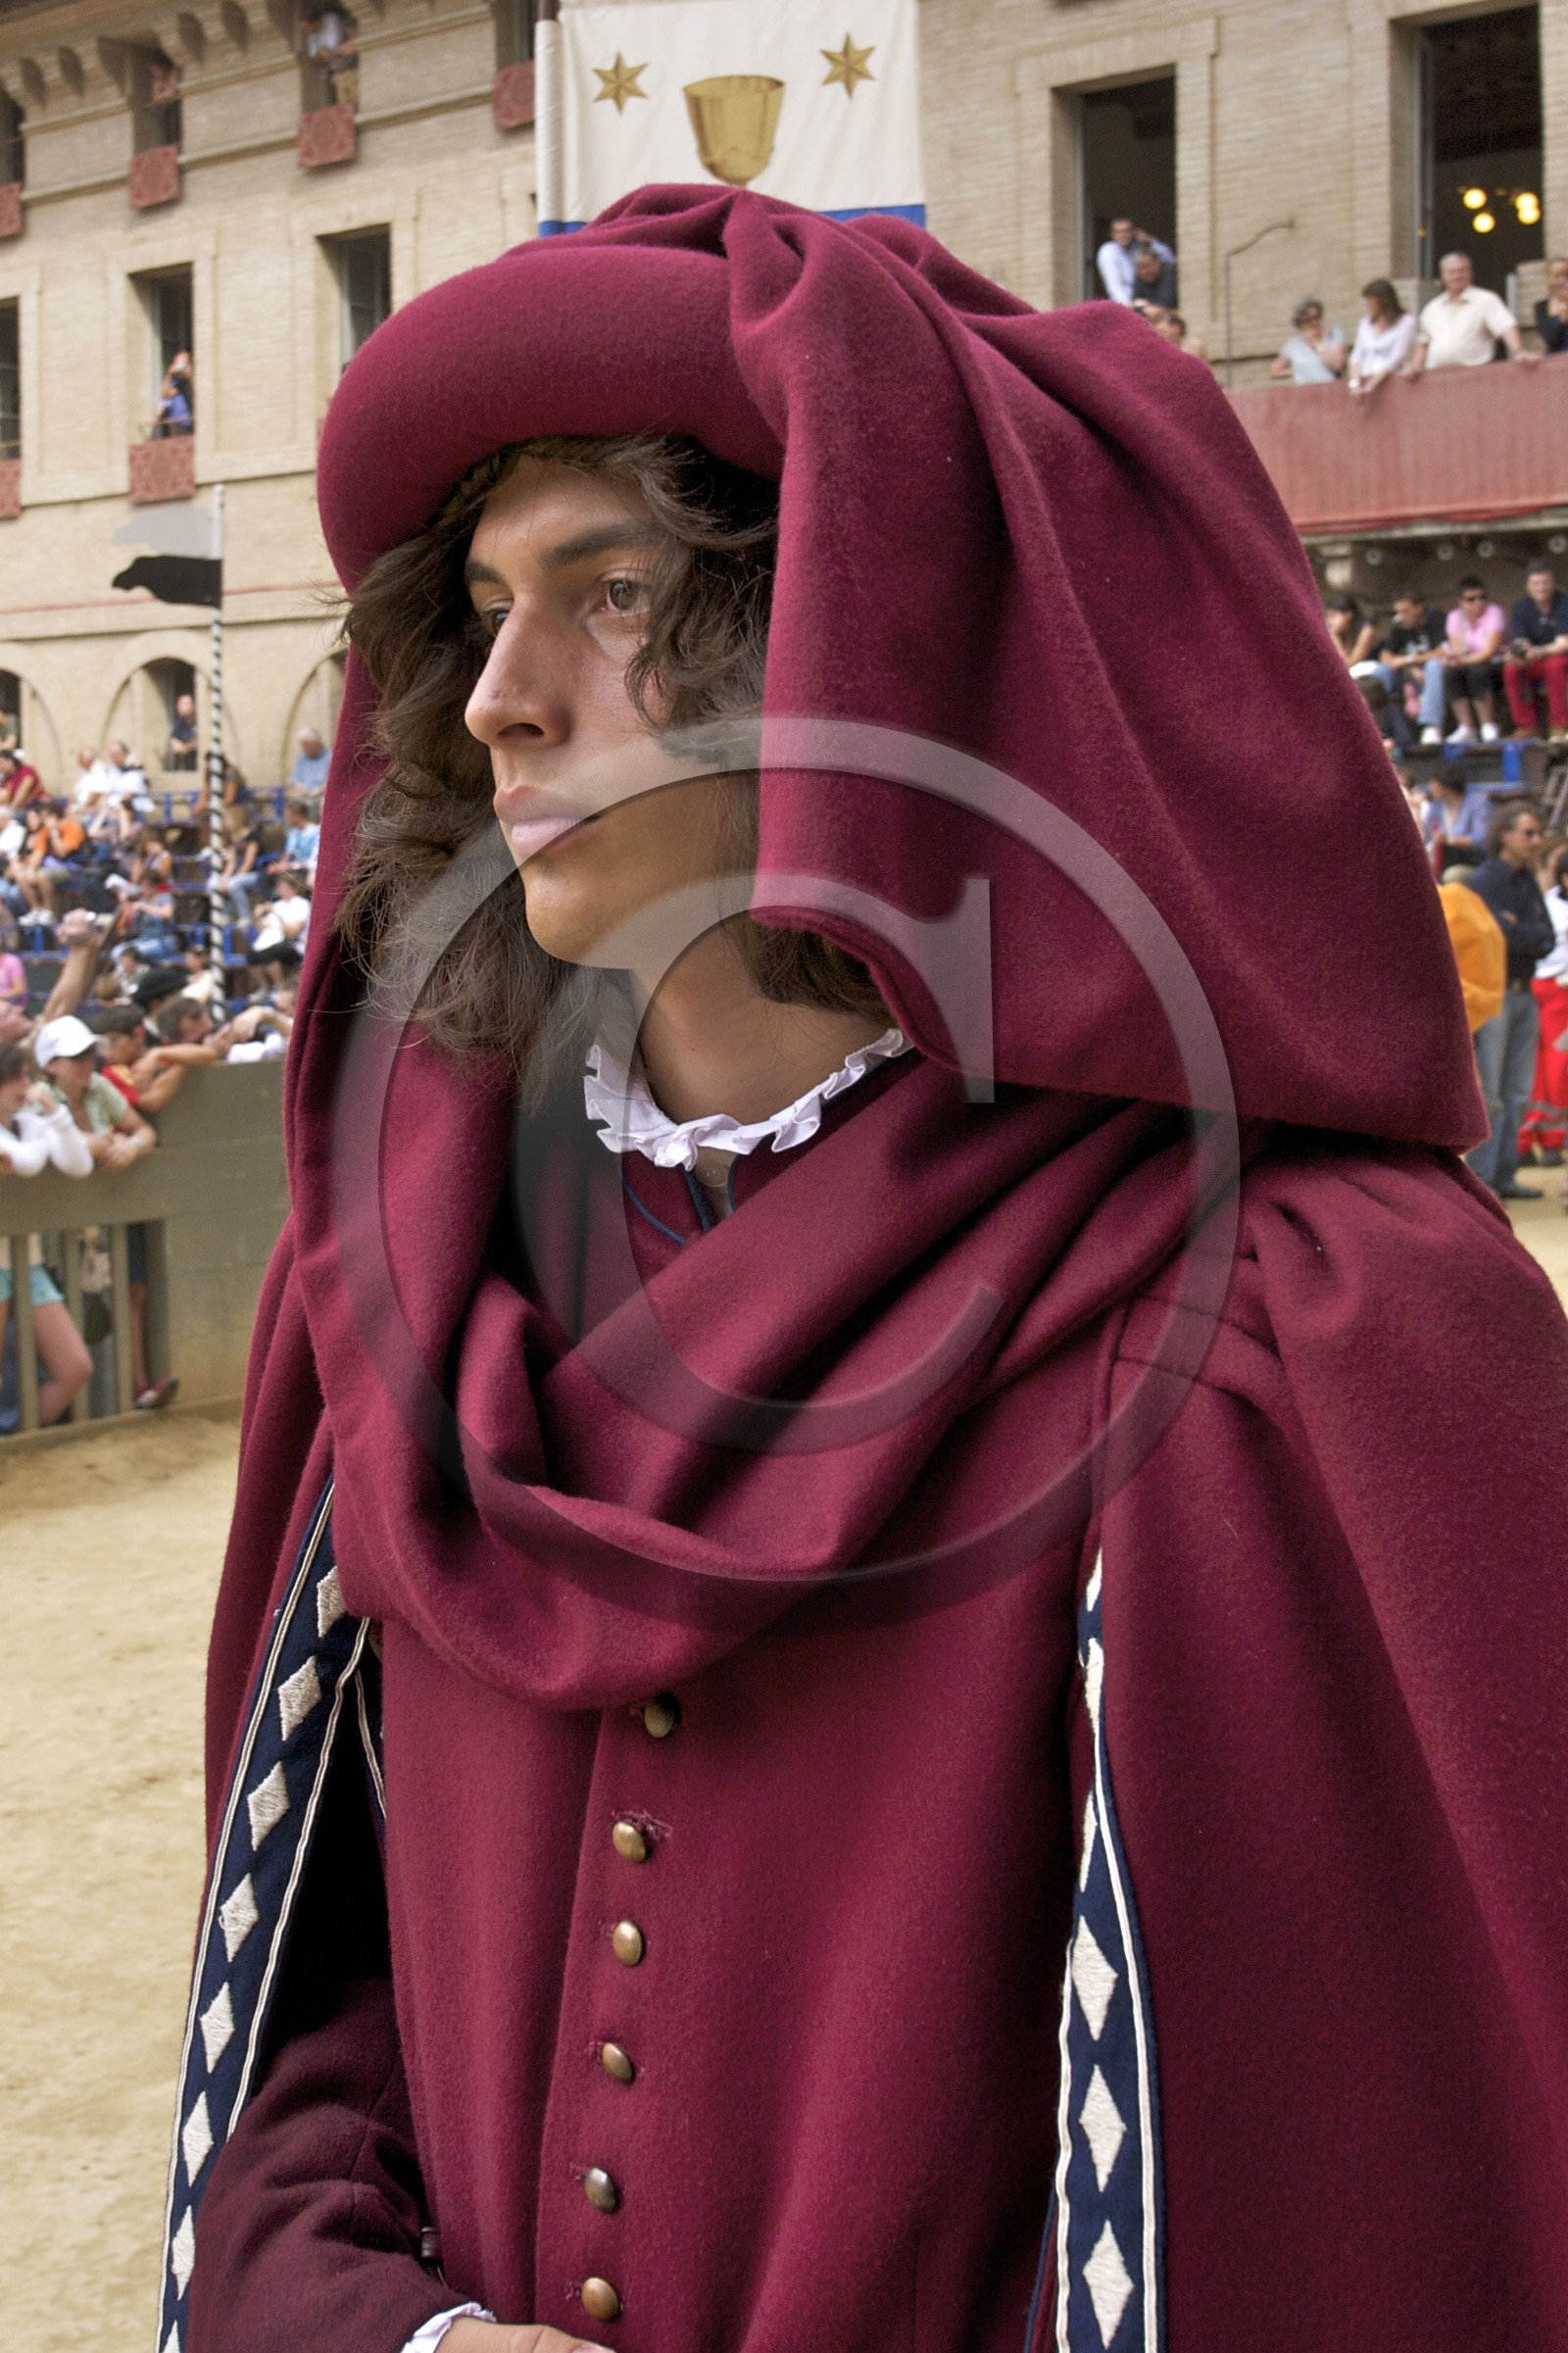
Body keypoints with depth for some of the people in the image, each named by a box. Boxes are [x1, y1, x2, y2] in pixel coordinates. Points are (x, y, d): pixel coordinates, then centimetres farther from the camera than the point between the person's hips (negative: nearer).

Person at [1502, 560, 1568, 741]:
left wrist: (1538, 652, -42)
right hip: (1536, 665, 4)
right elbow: (1521, 643, -9)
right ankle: (1527, 727, -18)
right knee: (1511, 669, -24)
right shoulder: (1522, 607, -2)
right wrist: (1518, 655, -35)